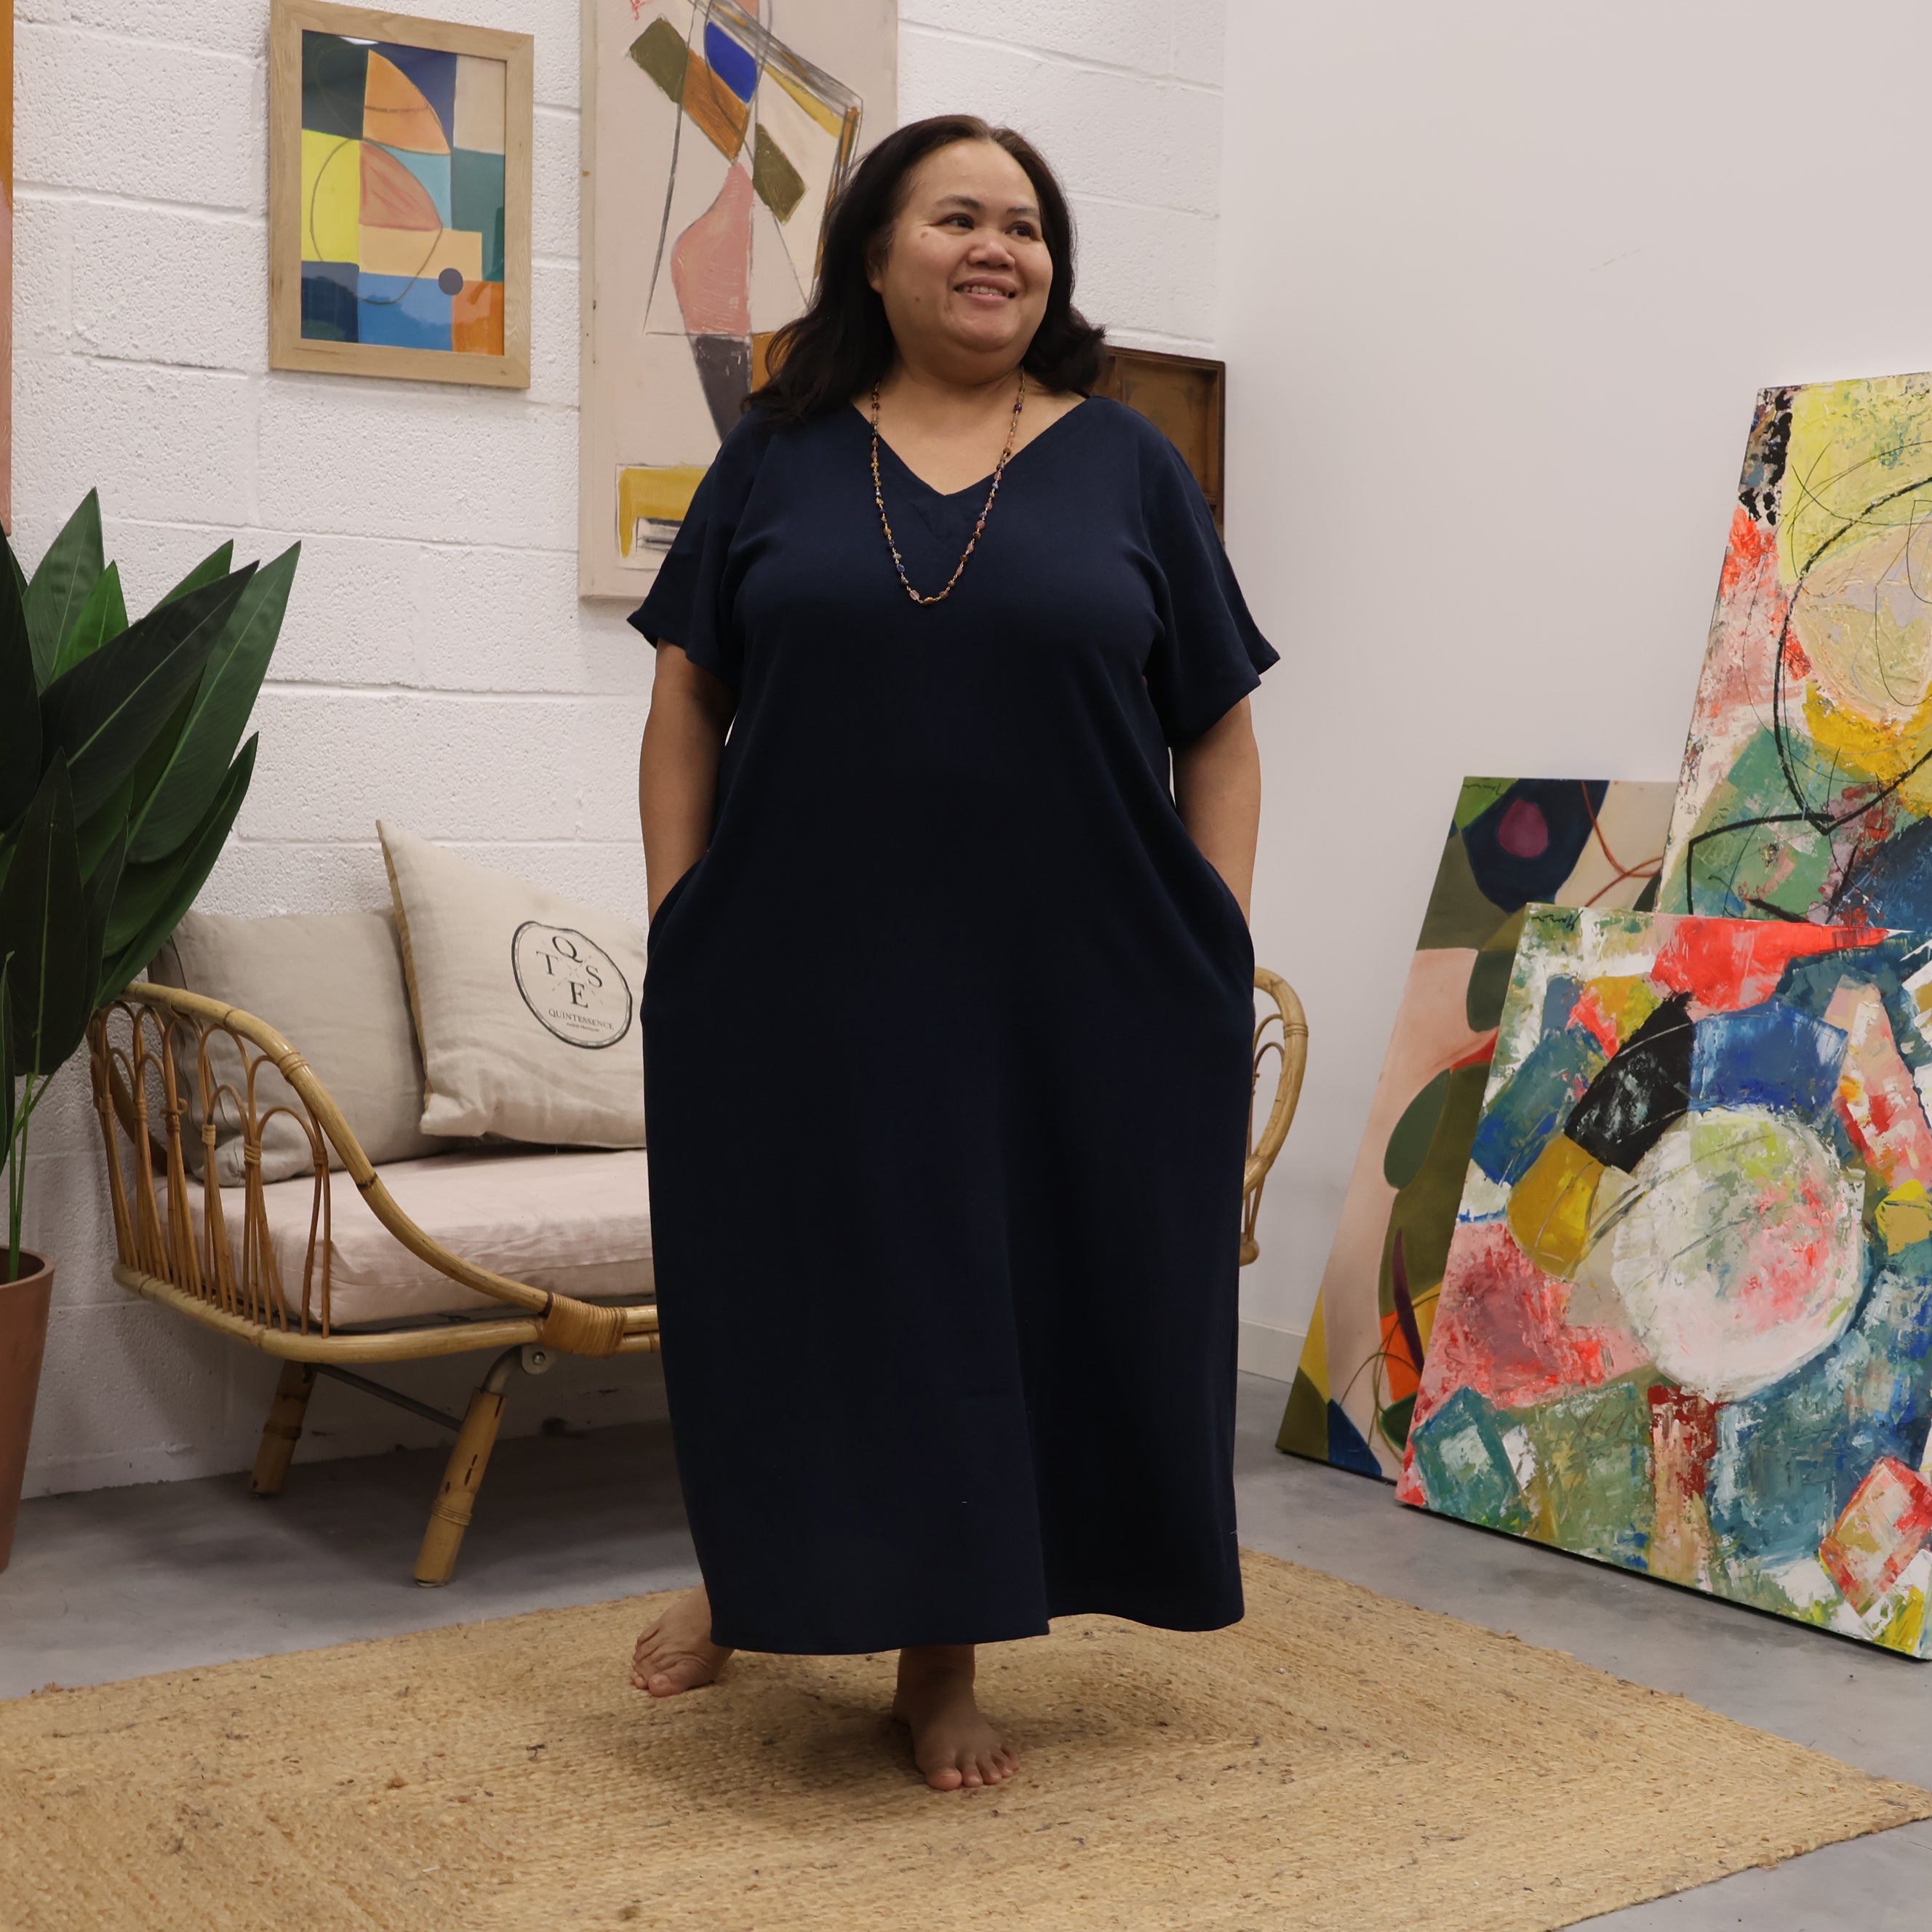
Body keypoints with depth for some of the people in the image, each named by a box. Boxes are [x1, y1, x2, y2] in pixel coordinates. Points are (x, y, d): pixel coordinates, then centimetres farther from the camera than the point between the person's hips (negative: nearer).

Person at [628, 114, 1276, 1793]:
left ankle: (944, 1658, 24)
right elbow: (689, 704, 7)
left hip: (1071, 997, 0)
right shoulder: (780, 458, 7)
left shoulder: (1126, 467, 6)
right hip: (806, 985, 0)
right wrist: (679, 932, -1)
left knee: (1028, 1303, 7)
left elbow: (1220, 734, 6)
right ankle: (755, 1577, 36)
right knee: (799, 1294, 10)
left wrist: (1219, 955, -2)